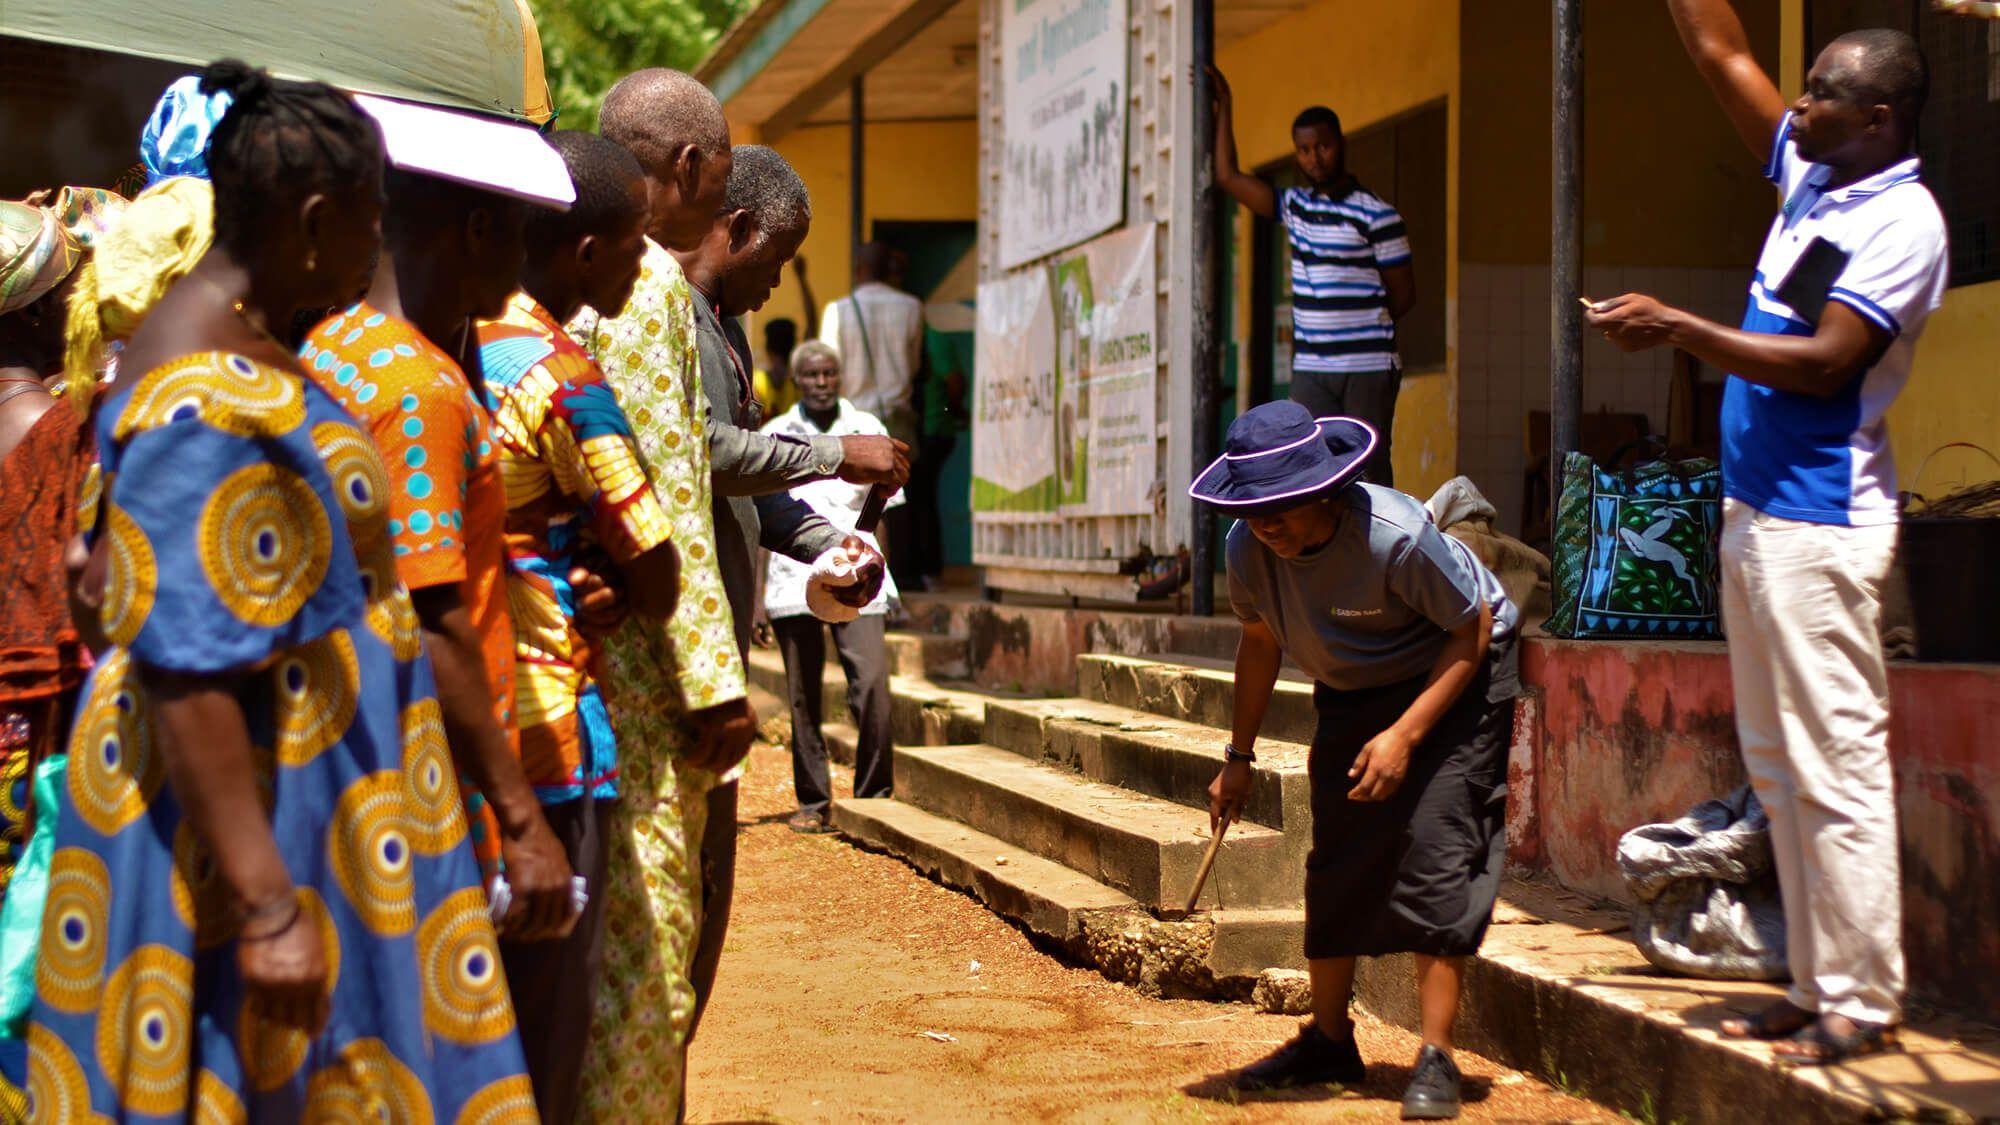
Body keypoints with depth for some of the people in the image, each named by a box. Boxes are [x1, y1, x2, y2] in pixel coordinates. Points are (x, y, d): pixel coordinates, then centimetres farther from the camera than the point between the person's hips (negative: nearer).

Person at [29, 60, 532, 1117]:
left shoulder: (230, 341, 9)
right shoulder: (210, 400, -23)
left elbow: (106, 583, 16)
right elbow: (187, 673, -27)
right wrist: (268, 904, -27)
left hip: (287, 786, 10)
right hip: (241, 818, -10)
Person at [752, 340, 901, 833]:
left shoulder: (867, 430, 9)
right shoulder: (774, 436, 7)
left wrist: (882, 582, 14)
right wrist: (754, 597, 2)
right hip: (792, 583, 0)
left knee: (872, 686, -13)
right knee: (804, 699, 3)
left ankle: (874, 795, -1)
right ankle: (812, 802, 13)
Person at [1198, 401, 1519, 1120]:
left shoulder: (1396, 535, -34)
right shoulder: (1247, 549, -17)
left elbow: (1472, 632, -22)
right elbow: (1260, 641, 4)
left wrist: (1405, 734, -29)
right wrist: (1239, 756, 7)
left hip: (1453, 681, -6)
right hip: (1353, 693, 6)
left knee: (1436, 851, -17)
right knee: (1335, 862, 6)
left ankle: (1436, 1060, -13)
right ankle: (1329, 1041, 21)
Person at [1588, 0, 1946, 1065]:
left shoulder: (1904, 221, -12)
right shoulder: (1811, 176, 13)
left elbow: (1826, 363, -20)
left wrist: (1676, 328, -20)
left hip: (1822, 523, -9)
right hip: (1756, 508, 9)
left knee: (1838, 766, -8)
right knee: (1777, 763, 10)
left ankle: (1862, 1004, -3)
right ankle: (1817, 987, 15)